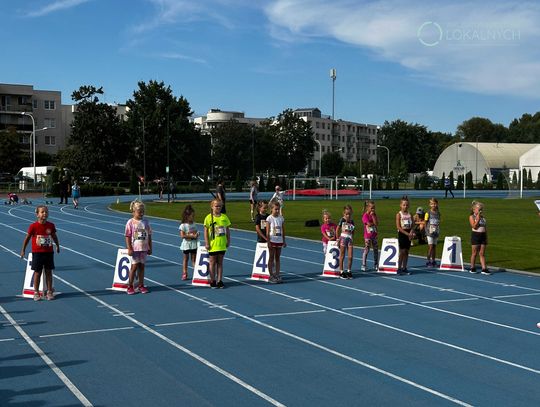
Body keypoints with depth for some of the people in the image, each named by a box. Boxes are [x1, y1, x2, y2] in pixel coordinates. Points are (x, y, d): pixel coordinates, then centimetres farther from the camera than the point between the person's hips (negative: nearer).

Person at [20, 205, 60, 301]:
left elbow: (54, 237, 14)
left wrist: (58, 246, 23)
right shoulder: (33, 226, -10)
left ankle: (49, 292, 16)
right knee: (37, 272, 4)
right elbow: (27, 238, -1)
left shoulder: (51, 225, -2)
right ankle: (36, 293, 13)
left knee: (48, 272, 7)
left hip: (49, 252, 2)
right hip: (37, 252, -2)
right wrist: (23, 250, 4)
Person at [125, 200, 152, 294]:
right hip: (135, 249, -4)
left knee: (141, 266, 9)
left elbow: (149, 236, 10)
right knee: (134, 266, -1)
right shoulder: (130, 222, -6)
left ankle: (141, 285, 17)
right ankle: (130, 286, 9)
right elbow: (127, 236, -7)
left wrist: (150, 248, 9)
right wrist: (129, 249, -13)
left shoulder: (146, 222, 6)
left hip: (144, 249, 4)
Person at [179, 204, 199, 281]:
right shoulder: (183, 225, -13)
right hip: (186, 244, -4)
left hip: (194, 244, 4)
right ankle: (184, 274, 12)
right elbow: (182, 235, -20)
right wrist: (192, 236, -23)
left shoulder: (193, 224, 6)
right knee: (186, 258, 6)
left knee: (194, 259, 6)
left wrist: (197, 234, -9)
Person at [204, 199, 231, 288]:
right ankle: (212, 281, 14)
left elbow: (227, 230, 9)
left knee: (220, 262, 10)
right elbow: (206, 231, -6)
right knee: (213, 262, 6)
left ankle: (220, 280, 15)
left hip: (222, 245, 3)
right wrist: (207, 243, -10)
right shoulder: (208, 218, -6)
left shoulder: (224, 217, 3)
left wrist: (228, 241, 7)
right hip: (213, 245, -3)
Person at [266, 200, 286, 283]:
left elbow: (283, 230, 10)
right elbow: (267, 232, -8)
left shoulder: (281, 218, 5)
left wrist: (284, 241, 8)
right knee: (271, 258, 3)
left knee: (277, 258, 9)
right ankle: (271, 276, 7)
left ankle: (277, 275, 13)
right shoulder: (269, 218, -7)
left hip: (279, 241, 4)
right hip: (272, 241, -4)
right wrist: (268, 242, -12)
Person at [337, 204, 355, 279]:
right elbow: (337, 229, -2)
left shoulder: (352, 221, 7)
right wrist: (338, 238, -2)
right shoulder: (342, 220, -5)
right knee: (342, 256, 3)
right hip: (343, 238, -4)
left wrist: (352, 238, 7)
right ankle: (341, 272, 9)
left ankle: (349, 271, 15)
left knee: (350, 257, 2)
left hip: (350, 239, 4)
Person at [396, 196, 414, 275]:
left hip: (408, 234, 5)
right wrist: (407, 233, -17)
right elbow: (398, 227, -12)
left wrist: (411, 233, -12)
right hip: (402, 234, -5)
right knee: (402, 251, -4)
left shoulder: (410, 214, 8)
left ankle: (404, 268, 13)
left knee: (407, 251, 7)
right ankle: (399, 268, 3)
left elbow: (412, 225, 6)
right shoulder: (399, 214, -6)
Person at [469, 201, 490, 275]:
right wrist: (478, 218, -18)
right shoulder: (472, 217, -3)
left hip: (483, 235, 4)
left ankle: (484, 268, 1)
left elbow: (485, 228, 14)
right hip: (476, 235, -4)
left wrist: (486, 237, 10)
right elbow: (474, 226, -17)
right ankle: (472, 268, 15)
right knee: (474, 253, 3)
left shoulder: (483, 217, 12)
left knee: (482, 253, 3)